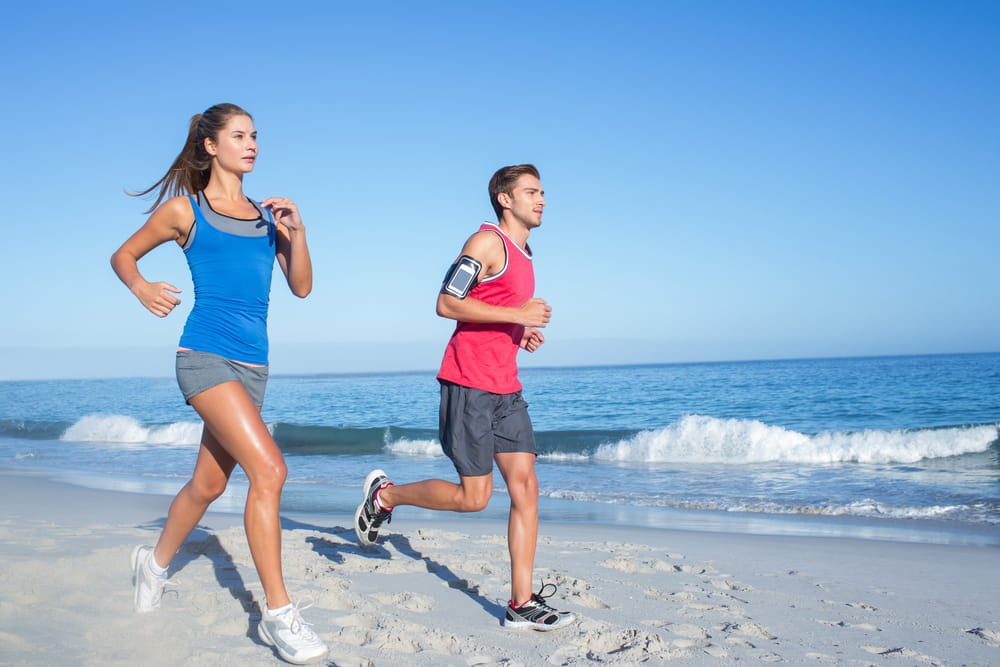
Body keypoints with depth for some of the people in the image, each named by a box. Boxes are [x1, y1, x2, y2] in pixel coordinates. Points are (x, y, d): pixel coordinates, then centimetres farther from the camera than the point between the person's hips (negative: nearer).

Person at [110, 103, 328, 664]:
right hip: (206, 354, -6)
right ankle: (278, 614, -14)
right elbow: (123, 256, 15)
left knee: (210, 483, 16)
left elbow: (302, 287, 13)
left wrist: (296, 233, -2)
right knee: (269, 468, -21)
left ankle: (157, 562, 43)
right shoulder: (184, 209, 5)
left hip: (253, 363, 6)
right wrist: (142, 289, -6)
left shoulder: (266, 214, 16)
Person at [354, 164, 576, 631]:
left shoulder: (523, 255, 20)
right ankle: (384, 494, 19)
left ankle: (522, 605, 2)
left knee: (525, 486, -1)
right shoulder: (488, 241, -8)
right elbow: (447, 304, -16)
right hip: (468, 382, -8)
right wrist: (516, 314, -17)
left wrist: (521, 333, 11)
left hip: (506, 388, 8)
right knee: (473, 497, -4)